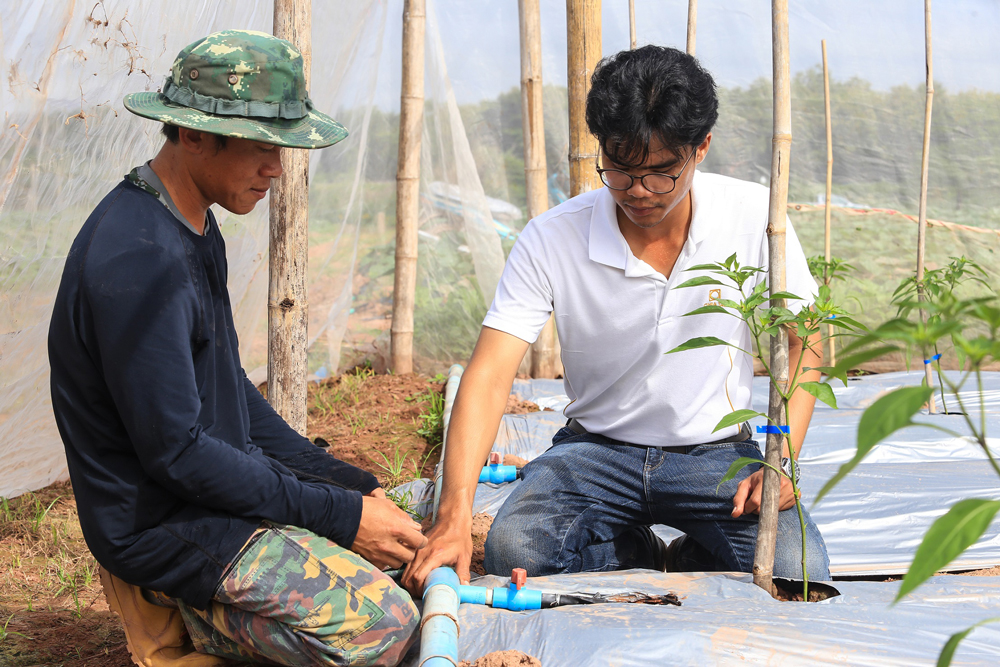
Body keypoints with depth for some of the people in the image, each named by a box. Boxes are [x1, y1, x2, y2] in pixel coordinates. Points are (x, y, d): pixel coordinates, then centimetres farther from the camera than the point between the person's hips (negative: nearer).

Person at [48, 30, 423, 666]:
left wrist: (350, 484, 7)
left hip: (222, 478, 10)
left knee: (409, 535, 12)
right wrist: (339, 515, -20)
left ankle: (211, 606, 13)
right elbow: (174, 452, -25)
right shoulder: (137, 260, -25)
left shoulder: (196, 226, 8)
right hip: (162, 524, -10)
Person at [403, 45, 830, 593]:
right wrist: (454, 516, -34)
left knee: (797, 572, -28)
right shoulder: (551, 239, -14)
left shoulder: (753, 217, -11)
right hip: (597, 448, 0)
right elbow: (489, 375, -20)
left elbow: (802, 341, 2)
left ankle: (687, 560, 7)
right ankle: (639, 557, 4)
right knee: (512, 550, -29)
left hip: (716, 451, 0)